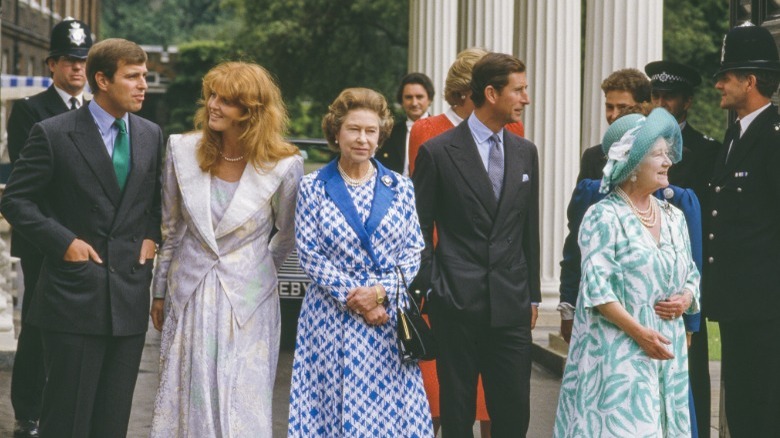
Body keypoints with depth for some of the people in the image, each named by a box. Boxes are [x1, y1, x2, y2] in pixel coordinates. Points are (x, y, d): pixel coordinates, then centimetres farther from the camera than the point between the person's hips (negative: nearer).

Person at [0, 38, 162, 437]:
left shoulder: (151, 135, 8)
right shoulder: (54, 134, -7)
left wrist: (151, 236, 4)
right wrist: (63, 241, -13)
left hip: (130, 299, 5)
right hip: (75, 296, -4)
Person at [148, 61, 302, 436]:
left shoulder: (283, 167, -13)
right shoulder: (183, 151, -4)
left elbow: (287, 237, 5)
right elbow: (170, 229, 8)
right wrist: (159, 292, 12)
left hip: (247, 305, -3)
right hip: (188, 298, 3)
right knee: (184, 405, 8)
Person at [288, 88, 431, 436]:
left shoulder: (400, 188, 7)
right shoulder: (313, 188, 2)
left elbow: (413, 252, 5)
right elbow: (309, 254, -3)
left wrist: (380, 291, -12)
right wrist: (353, 298, -11)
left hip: (389, 320, 2)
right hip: (332, 320, -1)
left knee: (392, 408, -1)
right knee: (335, 405, -1)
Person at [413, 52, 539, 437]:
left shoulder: (525, 152, 11)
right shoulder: (438, 152, -3)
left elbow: (529, 230, 16)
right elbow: (419, 230, 0)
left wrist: (532, 296, 14)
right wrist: (431, 289, -5)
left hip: (511, 306, 4)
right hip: (457, 304, -4)